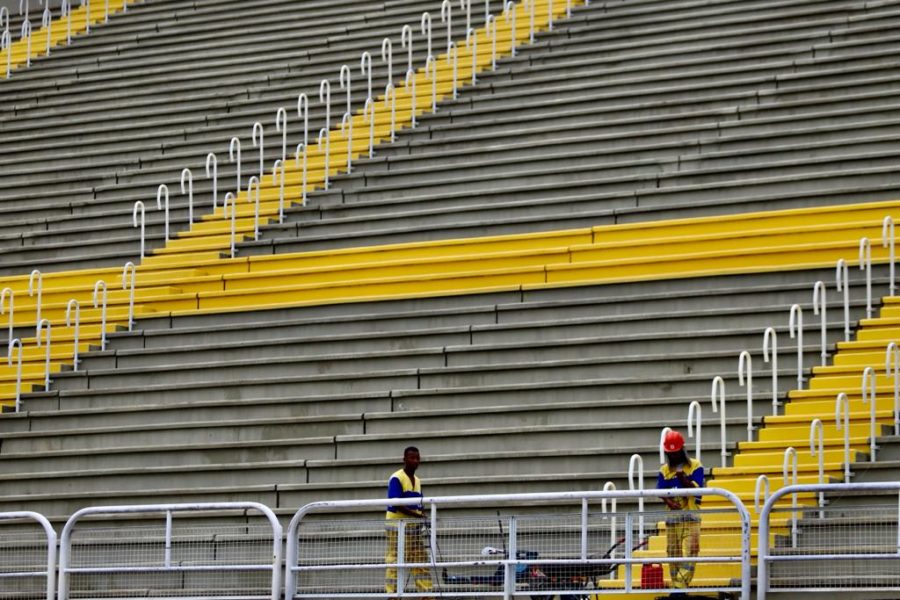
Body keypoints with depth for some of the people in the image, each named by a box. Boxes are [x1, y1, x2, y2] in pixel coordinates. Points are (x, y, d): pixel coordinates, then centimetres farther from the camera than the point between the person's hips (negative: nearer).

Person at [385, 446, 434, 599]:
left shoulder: (417, 481, 16)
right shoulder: (396, 479, -9)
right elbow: (395, 504, -17)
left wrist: (422, 516, -2)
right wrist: (416, 514, -23)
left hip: (415, 526, 8)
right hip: (397, 525, -8)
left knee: (421, 562, 5)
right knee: (395, 563, -6)